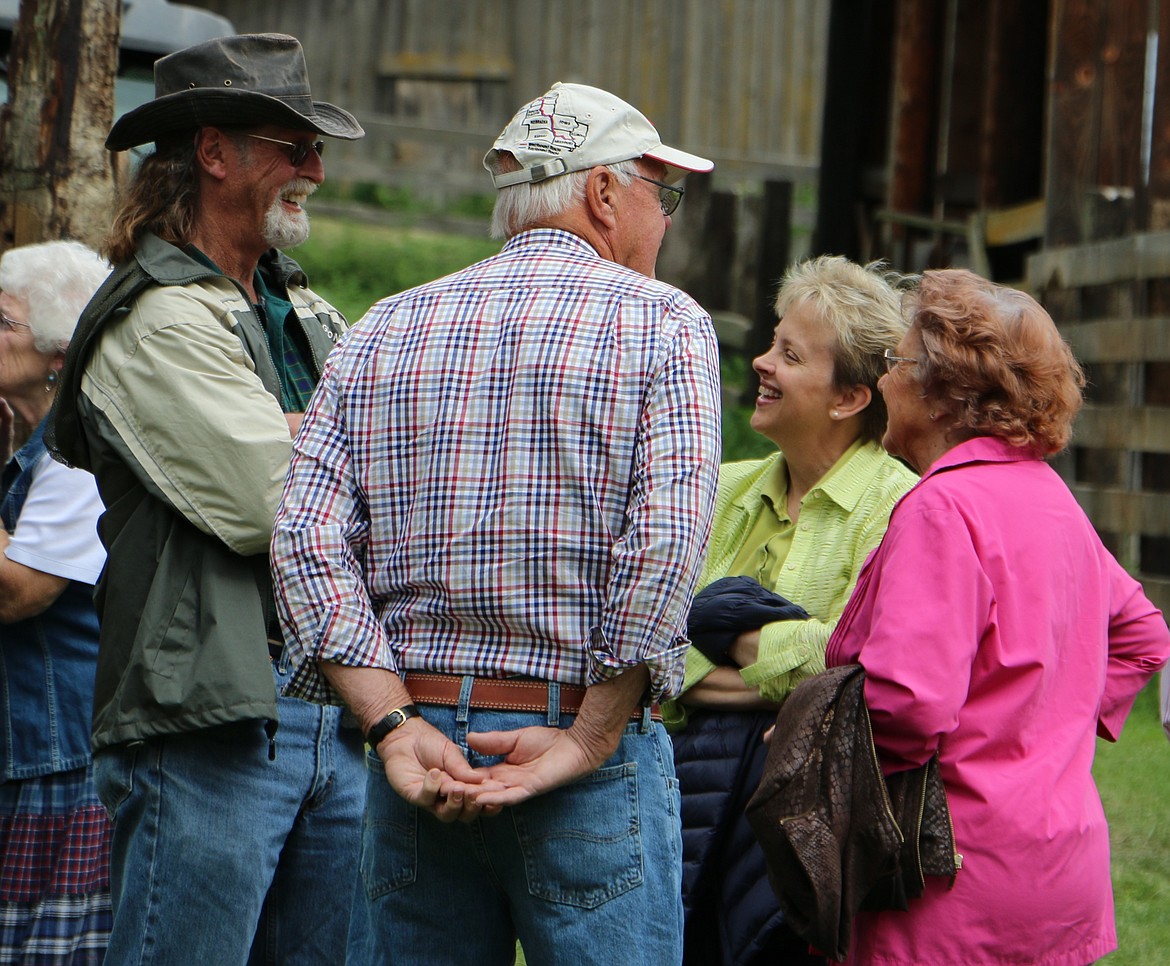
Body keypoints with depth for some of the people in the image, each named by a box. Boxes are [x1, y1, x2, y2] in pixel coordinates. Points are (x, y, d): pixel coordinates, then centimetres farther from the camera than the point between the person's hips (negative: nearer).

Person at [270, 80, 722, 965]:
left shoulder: (384, 329, 11)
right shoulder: (662, 324, -1)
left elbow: (308, 537, -2)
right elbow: (667, 536, -16)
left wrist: (393, 724, -6)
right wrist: (589, 742, -12)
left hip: (416, 752, 4)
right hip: (588, 747, -4)